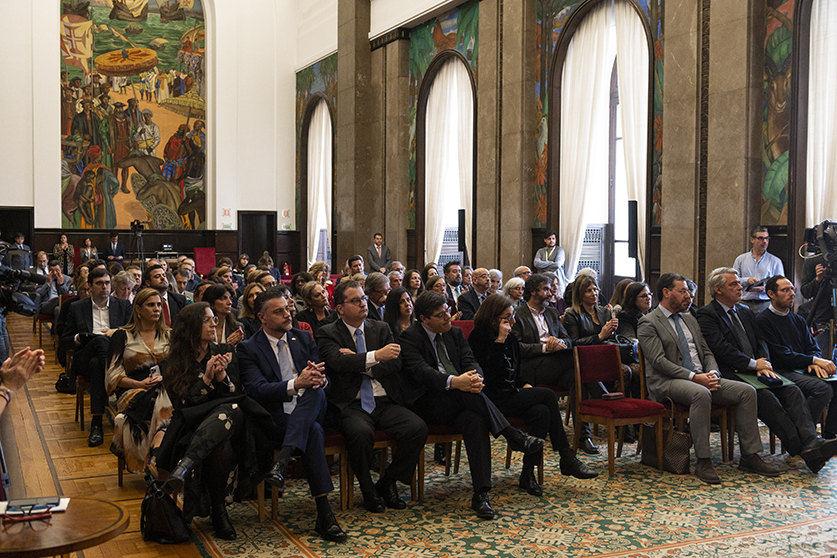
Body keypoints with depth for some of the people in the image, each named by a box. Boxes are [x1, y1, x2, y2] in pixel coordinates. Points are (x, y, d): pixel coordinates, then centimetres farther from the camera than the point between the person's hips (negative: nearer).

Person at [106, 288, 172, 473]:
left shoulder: (169, 335, 19)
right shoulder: (122, 336, 10)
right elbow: (114, 374, 3)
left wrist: (164, 377, -9)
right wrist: (139, 384, -12)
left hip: (165, 388, 3)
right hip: (133, 391, -2)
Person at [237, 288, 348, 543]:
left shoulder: (303, 339, 17)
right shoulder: (249, 349, 3)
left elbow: (324, 378, 11)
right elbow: (257, 390, -12)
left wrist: (319, 378, -17)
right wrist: (295, 384, -28)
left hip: (311, 410, 4)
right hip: (278, 419, -3)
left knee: (315, 391, -33)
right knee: (314, 432, -36)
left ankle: (282, 461, -44)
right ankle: (324, 514, -38)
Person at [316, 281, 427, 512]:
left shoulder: (381, 328, 16)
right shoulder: (328, 333, 4)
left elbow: (396, 364, 5)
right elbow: (338, 362, -16)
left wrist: (361, 364, -8)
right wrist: (376, 356, -27)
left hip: (385, 403, 4)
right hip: (352, 404, -4)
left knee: (418, 428, -22)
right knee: (361, 433, -36)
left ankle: (387, 482, 0)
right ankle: (368, 491, -9)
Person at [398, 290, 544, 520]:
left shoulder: (455, 333, 16)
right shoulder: (410, 337, -3)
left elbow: (470, 361, 5)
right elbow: (421, 370, -20)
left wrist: (475, 378, -22)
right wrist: (454, 382, -38)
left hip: (457, 403, 4)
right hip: (426, 404, -4)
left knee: (475, 421, -30)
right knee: (467, 392, -34)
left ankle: (481, 494, -36)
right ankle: (513, 436, -29)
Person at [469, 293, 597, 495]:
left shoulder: (511, 339, 15)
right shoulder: (478, 337, -8)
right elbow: (490, 373, -20)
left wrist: (525, 385, 2)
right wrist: (500, 341, -20)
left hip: (511, 396, 7)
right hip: (492, 400, -7)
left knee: (541, 412, -25)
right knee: (548, 395, -20)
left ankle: (528, 473, -21)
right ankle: (567, 459, -16)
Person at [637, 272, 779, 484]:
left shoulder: (690, 320, 22)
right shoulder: (648, 323, -2)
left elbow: (707, 353, 19)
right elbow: (659, 361, -13)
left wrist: (712, 373, -4)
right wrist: (693, 377, -21)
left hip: (700, 378, 8)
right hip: (667, 382, -7)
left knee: (747, 391, -11)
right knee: (701, 394, -38)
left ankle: (749, 456, -8)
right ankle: (703, 462, -32)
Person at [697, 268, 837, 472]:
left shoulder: (744, 311, 22)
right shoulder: (707, 315, -3)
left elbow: (760, 341, 18)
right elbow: (721, 349, -14)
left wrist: (764, 365, -2)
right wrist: (754, 364, -12)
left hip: (754, 371, 7)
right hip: (732, 375, -7)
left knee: (792, 391, -17)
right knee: (765, 396, -30)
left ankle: (811, 442, -33)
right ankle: (802, 450, -30)